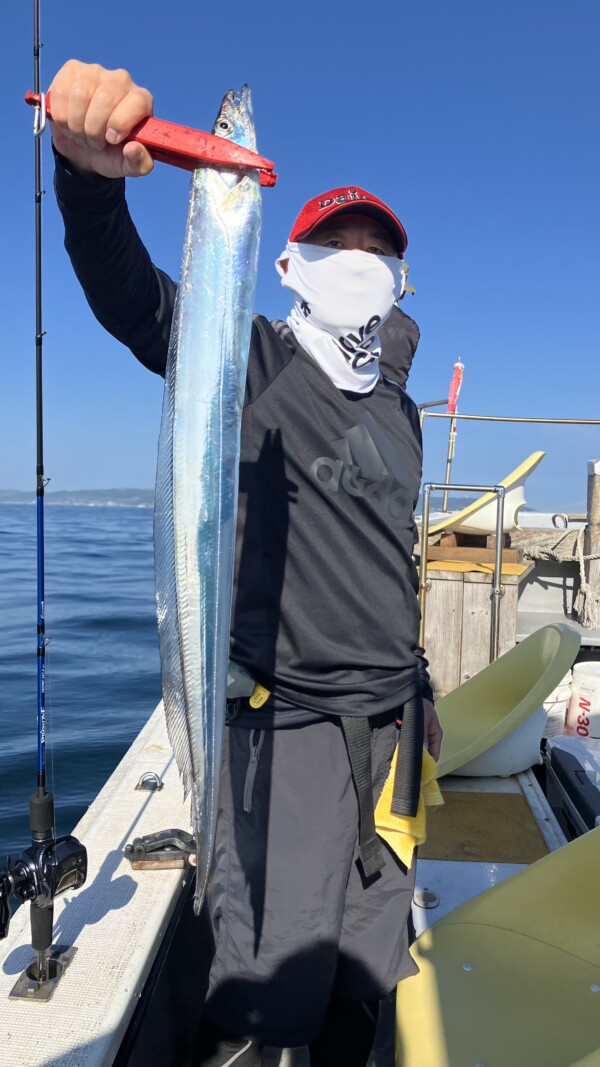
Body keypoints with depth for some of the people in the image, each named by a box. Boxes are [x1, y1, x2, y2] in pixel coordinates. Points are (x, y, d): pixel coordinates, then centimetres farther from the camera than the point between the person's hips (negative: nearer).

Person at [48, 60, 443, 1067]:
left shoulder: (398, 410, 13)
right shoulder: (256, 364, -5)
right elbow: (130, 298, -22)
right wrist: (91, 174, -42)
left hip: (390, 722, 6)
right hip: (287, 720, -6)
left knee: (363, 974, 19)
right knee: (271, 986, 3)